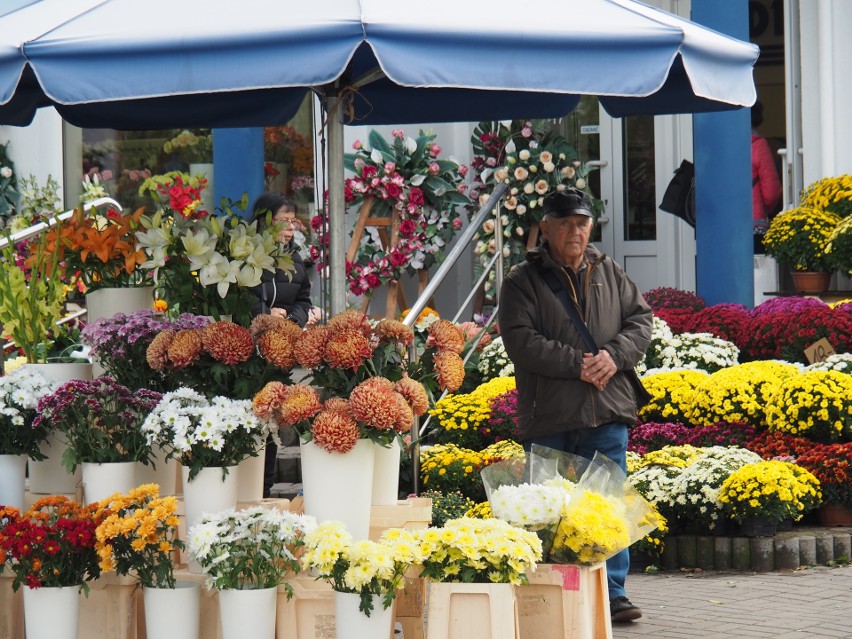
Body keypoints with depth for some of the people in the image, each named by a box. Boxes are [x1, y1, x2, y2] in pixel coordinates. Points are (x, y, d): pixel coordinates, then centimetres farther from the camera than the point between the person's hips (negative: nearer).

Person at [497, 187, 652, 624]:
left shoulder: (609, 274, 15)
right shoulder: (523, 281, 0)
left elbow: (640, 319, 13)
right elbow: (520, 341, -10)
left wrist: (615, 355, -7)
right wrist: (576, 364, -16)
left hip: (607, 413, 3)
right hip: (548, 419, -3)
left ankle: (612, 592, 7)